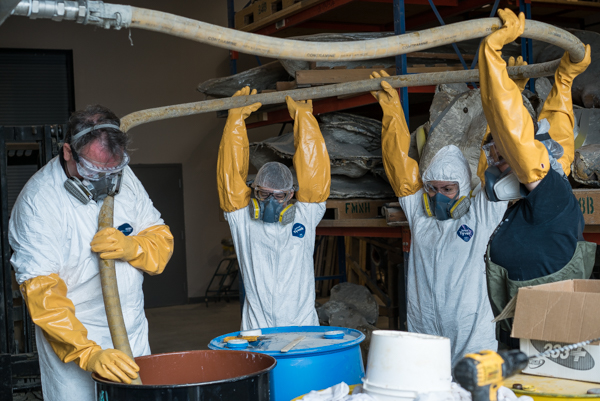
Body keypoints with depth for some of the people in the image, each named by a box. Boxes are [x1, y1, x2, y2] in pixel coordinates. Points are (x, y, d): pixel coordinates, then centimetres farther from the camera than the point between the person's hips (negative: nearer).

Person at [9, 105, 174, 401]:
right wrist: (88, 353, -33)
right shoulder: (38, 201, -19)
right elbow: (41, 291, -23)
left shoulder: (124, 178, -1)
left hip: (134, 332, 5)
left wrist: (131, 247, -19)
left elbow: (162, 239, 4)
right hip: (73, 340, -5)